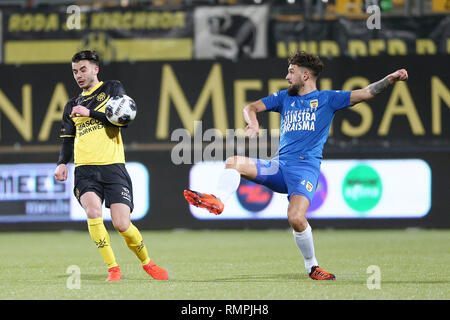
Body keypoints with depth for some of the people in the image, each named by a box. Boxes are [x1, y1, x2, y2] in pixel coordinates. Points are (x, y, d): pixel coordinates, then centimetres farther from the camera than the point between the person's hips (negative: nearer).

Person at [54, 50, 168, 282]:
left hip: (113, 167, -3)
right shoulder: (72, 106, 21)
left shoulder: (112, 89, 11)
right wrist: (62, 163, 6)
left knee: (122, 224, -12)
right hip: (85, 170, 3)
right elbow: (67, 140, 24)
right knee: (93, 211, -26)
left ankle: (147, 263, 15)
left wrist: (90, 113, -7)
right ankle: (113, 269, -17)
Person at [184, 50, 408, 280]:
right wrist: (253, 123, -7)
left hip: (306, 167, -5)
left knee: (296, 218, -24)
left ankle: (312, 266, -6)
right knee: (234, 162, -15)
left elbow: (365, 93, 1)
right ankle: (218, 201, -38)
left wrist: (390, 79, -14)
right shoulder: (284, 98, 20)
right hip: (279, 166, 5)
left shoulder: (327, 99, 8)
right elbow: (251, 108, 16)